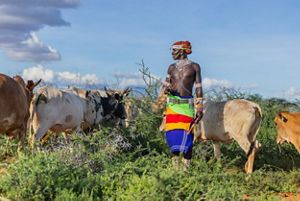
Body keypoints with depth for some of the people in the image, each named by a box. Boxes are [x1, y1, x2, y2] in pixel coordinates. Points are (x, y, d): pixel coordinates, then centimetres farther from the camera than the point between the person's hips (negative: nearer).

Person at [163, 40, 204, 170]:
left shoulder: (194, 67, 3)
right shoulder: (172, 68, 13)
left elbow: (198, 88, 2)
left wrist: (200, 109, -3)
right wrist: (167, 90, -6)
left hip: (187, 105, -3)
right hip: (172, 105, 3)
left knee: (186, 137, -6)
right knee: (172, 135, 2)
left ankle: (186, 167, 1)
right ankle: (175, 166, 12)